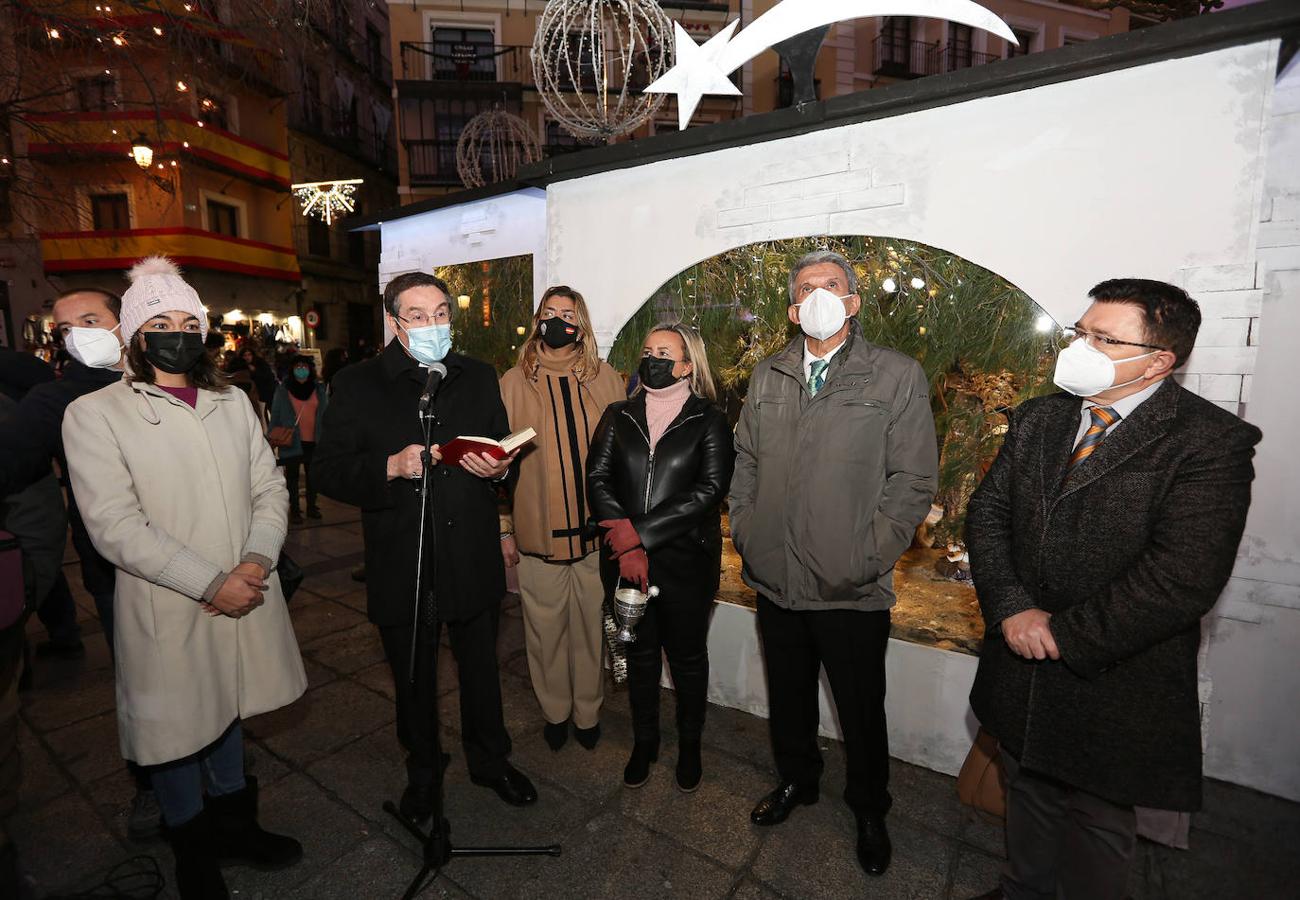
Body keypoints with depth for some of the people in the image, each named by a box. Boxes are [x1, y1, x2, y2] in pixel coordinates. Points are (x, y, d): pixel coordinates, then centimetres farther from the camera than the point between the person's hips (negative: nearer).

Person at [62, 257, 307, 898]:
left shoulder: (232, 403, 7)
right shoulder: (95, 414, -8)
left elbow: (270, 489, 3)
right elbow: (115, 526, -16)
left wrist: (256, 561, -12)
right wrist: (211, 584, -20)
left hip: (245, 596, 4)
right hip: (166, 610, -4)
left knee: (228, 712, 21)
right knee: (176, 729, 14)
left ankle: (234, 823, 43)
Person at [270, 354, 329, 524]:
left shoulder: (320, 390, 5)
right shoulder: (282, 391, 1)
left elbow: (326, 415, 8)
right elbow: (275, 417, 3)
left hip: (314, 442, 2)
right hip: (292, 443, -2)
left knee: (313, 475, 10)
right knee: (292, 476, 6)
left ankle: (311, 507, 23)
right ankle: (294, 510, 14)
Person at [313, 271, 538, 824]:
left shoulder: (479, 378, 5)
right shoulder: (357, 385, -4)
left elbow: (504, 451, 10)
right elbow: (329, 472, -7)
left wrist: (499, 468, -12)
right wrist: (391, 466, -23)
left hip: (472, 558, 2)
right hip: (400, 564, -1)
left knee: (481, 668, 18)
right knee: (413, 678, 19)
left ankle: (489, 758, 43)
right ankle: (422, 771, 45)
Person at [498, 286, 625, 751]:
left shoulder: (606, 378, 3)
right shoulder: (515, 381, 1)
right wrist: (504, 527, 2)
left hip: (597, 531, 1)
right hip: (539, 532, 0)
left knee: (592, 625, 13)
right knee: (546, 627, 12)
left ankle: (588, 711, 36)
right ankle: (555, 711, 36)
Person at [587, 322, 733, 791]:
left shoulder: (709, 421, -4)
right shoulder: (618, 416, 5)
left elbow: (709, 490, -14)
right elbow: (597, 478, -3)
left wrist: (641, 534, -18)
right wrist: (626, 540, -16)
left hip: (686, 559, -2)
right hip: (626, 558, 3)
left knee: (687, 655, 14)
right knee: (639, 653, 18)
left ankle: (689, 745, 38)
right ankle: (644, 741, 40)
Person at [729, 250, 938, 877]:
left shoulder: (898, 376, -6)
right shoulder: (767, 377, 7)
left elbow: (913, 481, -8)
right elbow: (746, 461, 13)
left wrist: (865, 559, -12)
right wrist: (745, 531, 4)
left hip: (852, 591, -3)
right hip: (775, 582, 4)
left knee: (861, 712, 16)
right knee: (787, 696, 23)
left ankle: (869, 812, 44)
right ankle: (795, 780, 50)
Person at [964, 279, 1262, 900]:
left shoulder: (1211, 442, -15)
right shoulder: (1037, 419, 2)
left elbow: (1182, 577, -23)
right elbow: (987, 511, -1)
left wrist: (1064, 634, -19)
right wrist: (1011, 608, -14)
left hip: (1113, 682, -5)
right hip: (1022, 664, 5)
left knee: (1097, 823, 19)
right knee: (1029, 796, 27)